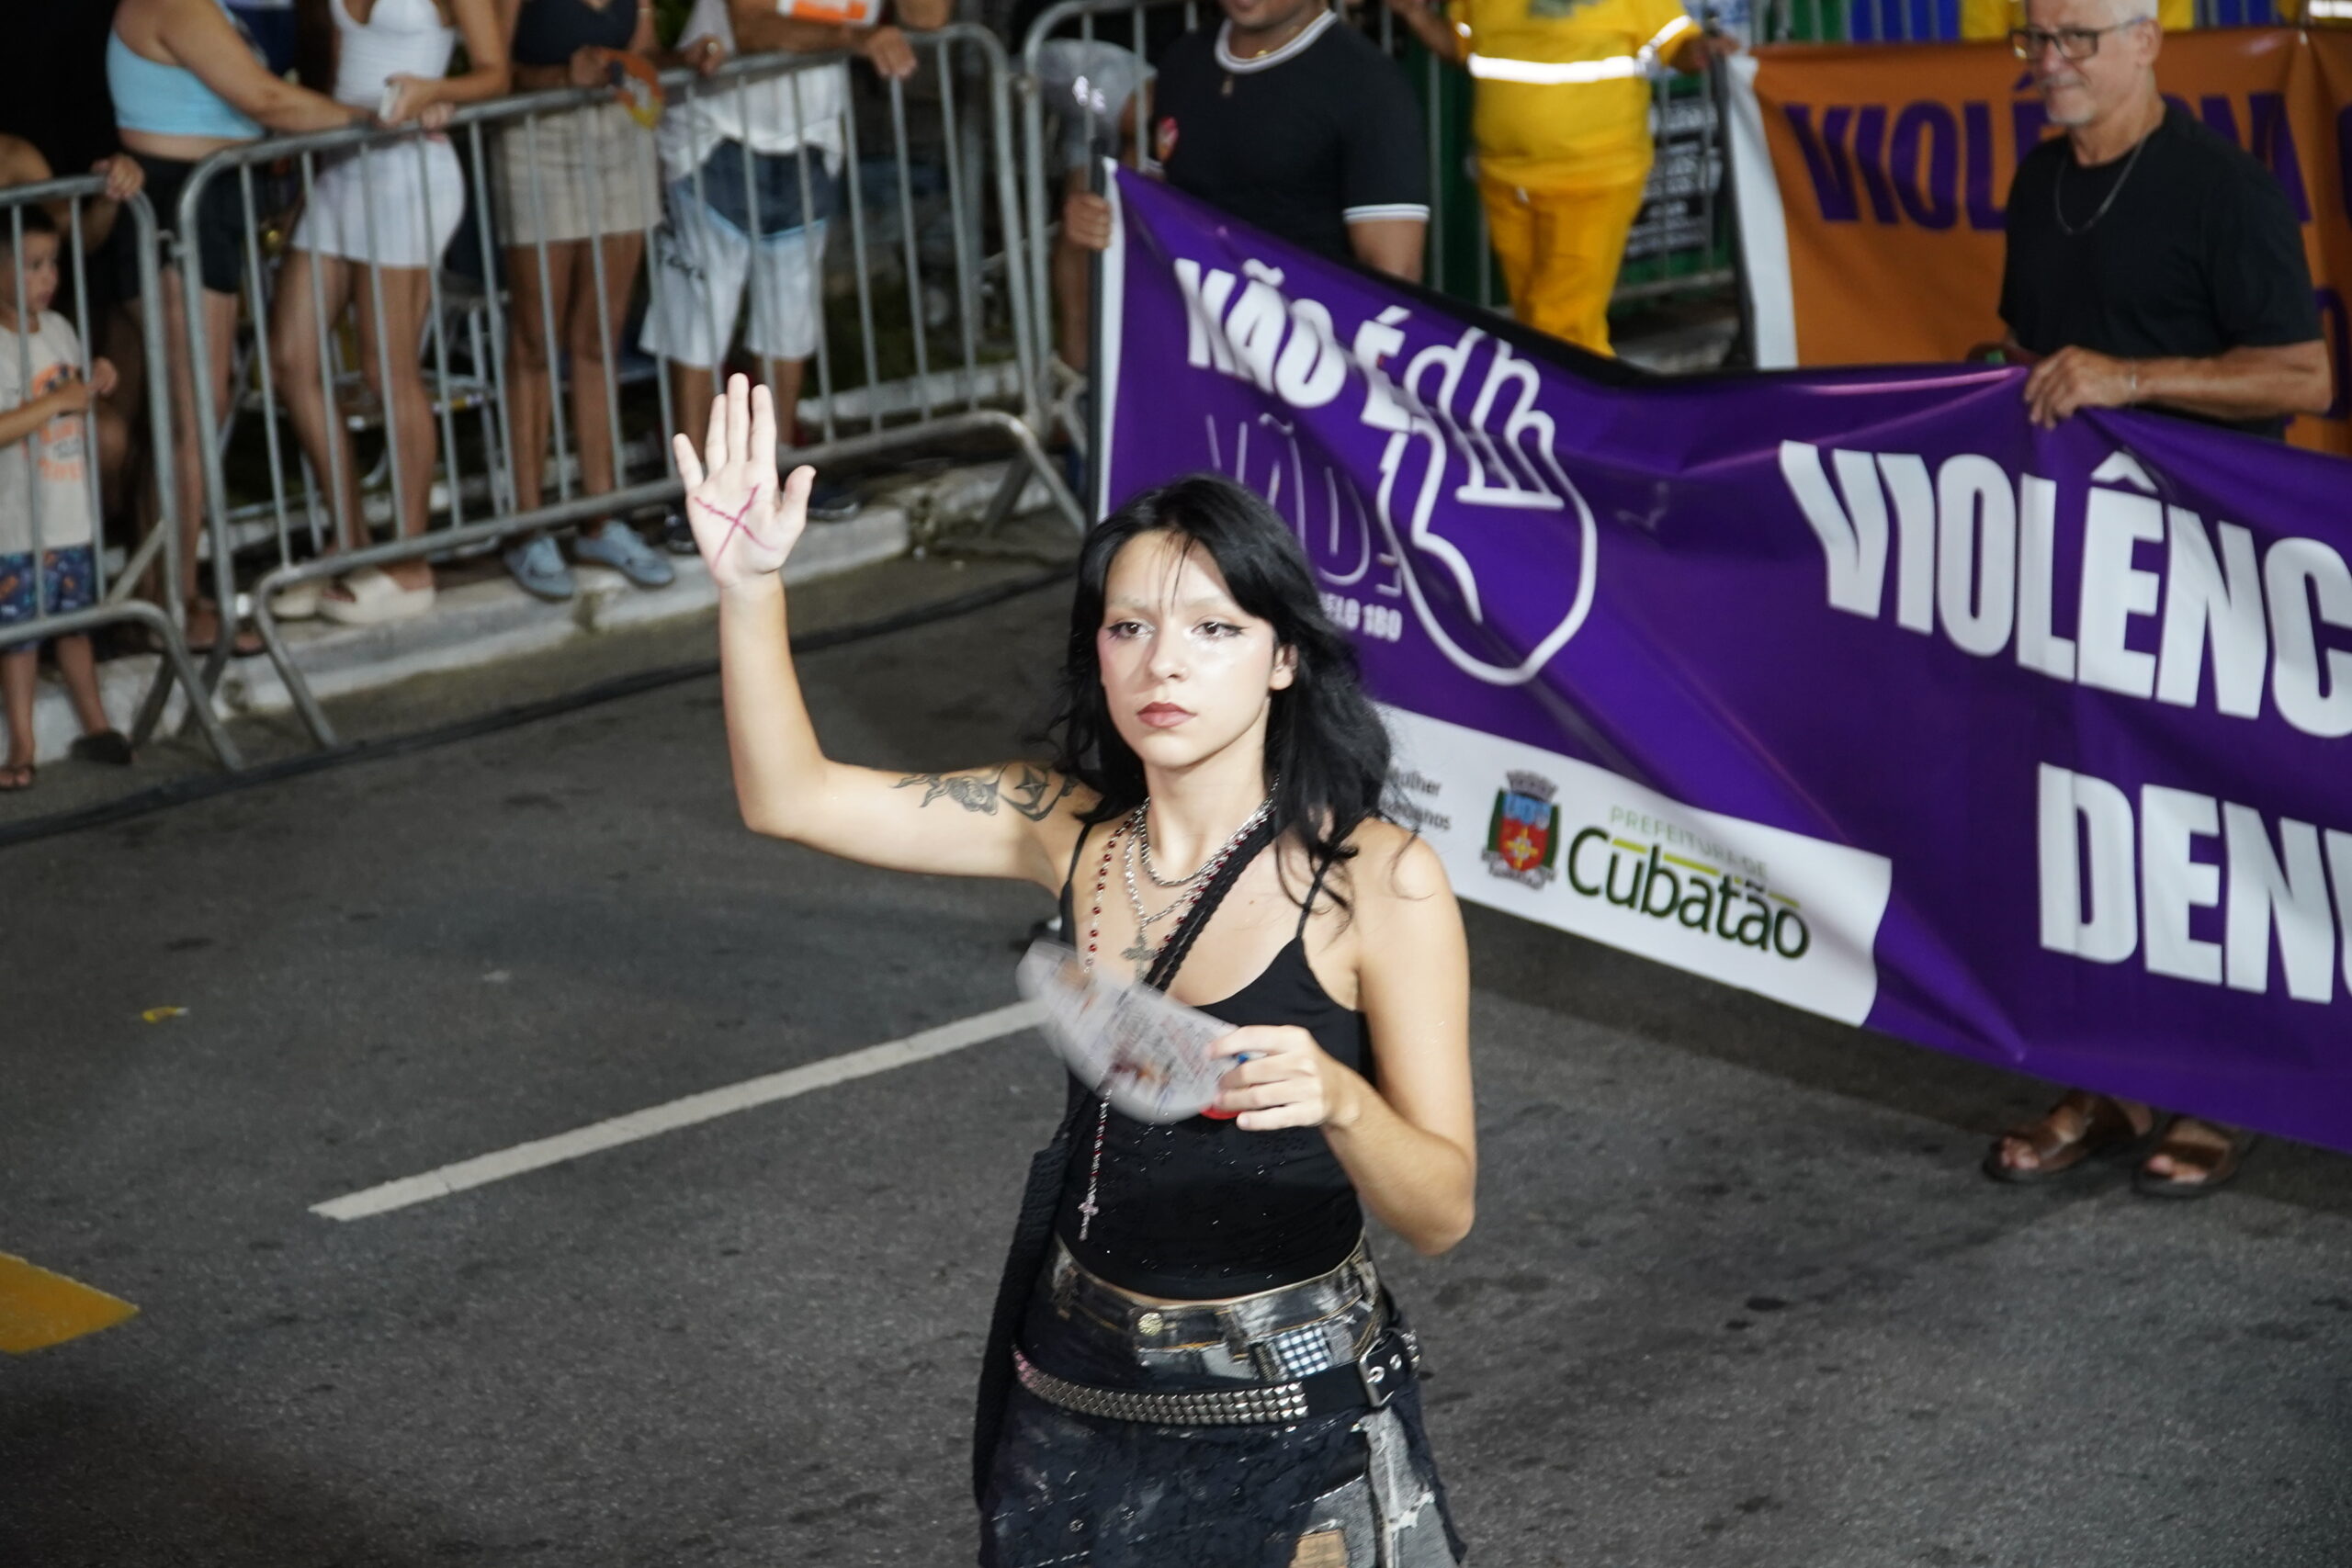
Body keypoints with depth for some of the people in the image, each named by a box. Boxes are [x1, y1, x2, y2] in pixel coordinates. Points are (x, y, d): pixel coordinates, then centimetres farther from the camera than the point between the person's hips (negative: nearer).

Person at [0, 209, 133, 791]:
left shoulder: (58, 329, 8)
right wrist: (56, 403, -26)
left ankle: (95, 724, 29)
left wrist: (94, 386, 5)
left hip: (74, 518, 7)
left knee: (76, 622, 18)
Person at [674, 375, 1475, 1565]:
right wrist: (750, 585, -14)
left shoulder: (1378, 880, -17)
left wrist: (1335, 1099, -36)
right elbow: (792, 798, 0)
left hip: (1285, 1421, -4)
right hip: (1080, 1389, 4)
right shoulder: (1075, 831, -3)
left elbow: (1441, 1212, -17)